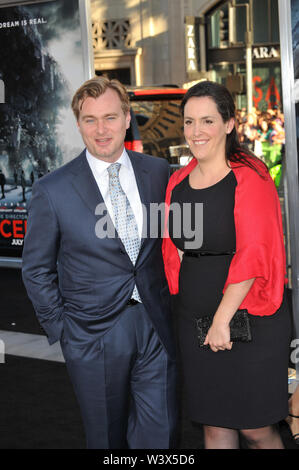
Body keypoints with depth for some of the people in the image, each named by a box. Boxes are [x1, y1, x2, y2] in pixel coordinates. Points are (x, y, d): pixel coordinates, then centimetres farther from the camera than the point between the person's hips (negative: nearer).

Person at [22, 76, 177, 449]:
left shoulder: (158, 172, 1)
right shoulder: (52, 190, -8)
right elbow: (36, 269, 0)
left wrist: (162, 304, 6)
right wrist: (60, 328, -3)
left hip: (156, 328, 2)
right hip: (94, 335, -2)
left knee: (160, 435, 7)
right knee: (108, 438, 13)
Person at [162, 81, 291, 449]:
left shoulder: (249, 178, -9)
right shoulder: (177, 183, 9)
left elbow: (252, 254, -17)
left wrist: (223, 319, -19)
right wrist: (181, 302, 7)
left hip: (249, 320, -5)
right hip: (193, 321, 5)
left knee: (256, 430, 2)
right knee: (215, 428, 11)